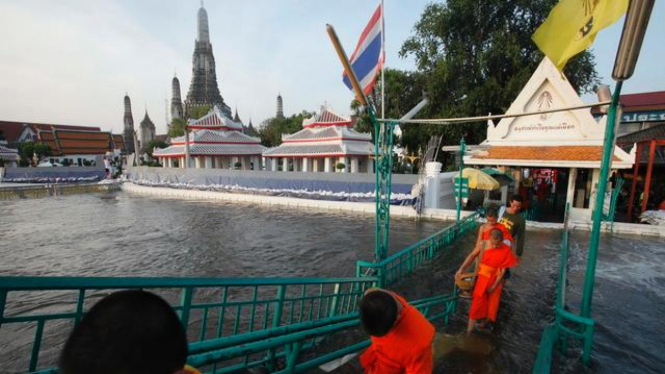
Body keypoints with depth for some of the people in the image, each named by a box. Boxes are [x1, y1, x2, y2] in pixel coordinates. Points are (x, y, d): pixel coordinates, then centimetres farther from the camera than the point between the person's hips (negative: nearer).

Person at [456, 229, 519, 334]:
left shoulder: (506, 251, -16)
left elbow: (503, 270, -11)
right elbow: (472, 255, -3)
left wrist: (494, 286, -12)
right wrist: (462, 268, -9)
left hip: (494, 280, 0)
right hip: (482, 278, 0)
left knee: (491, 304, 14)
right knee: (477, 303, 0)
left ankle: (485, 322, 39)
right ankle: (470, 329, 8)